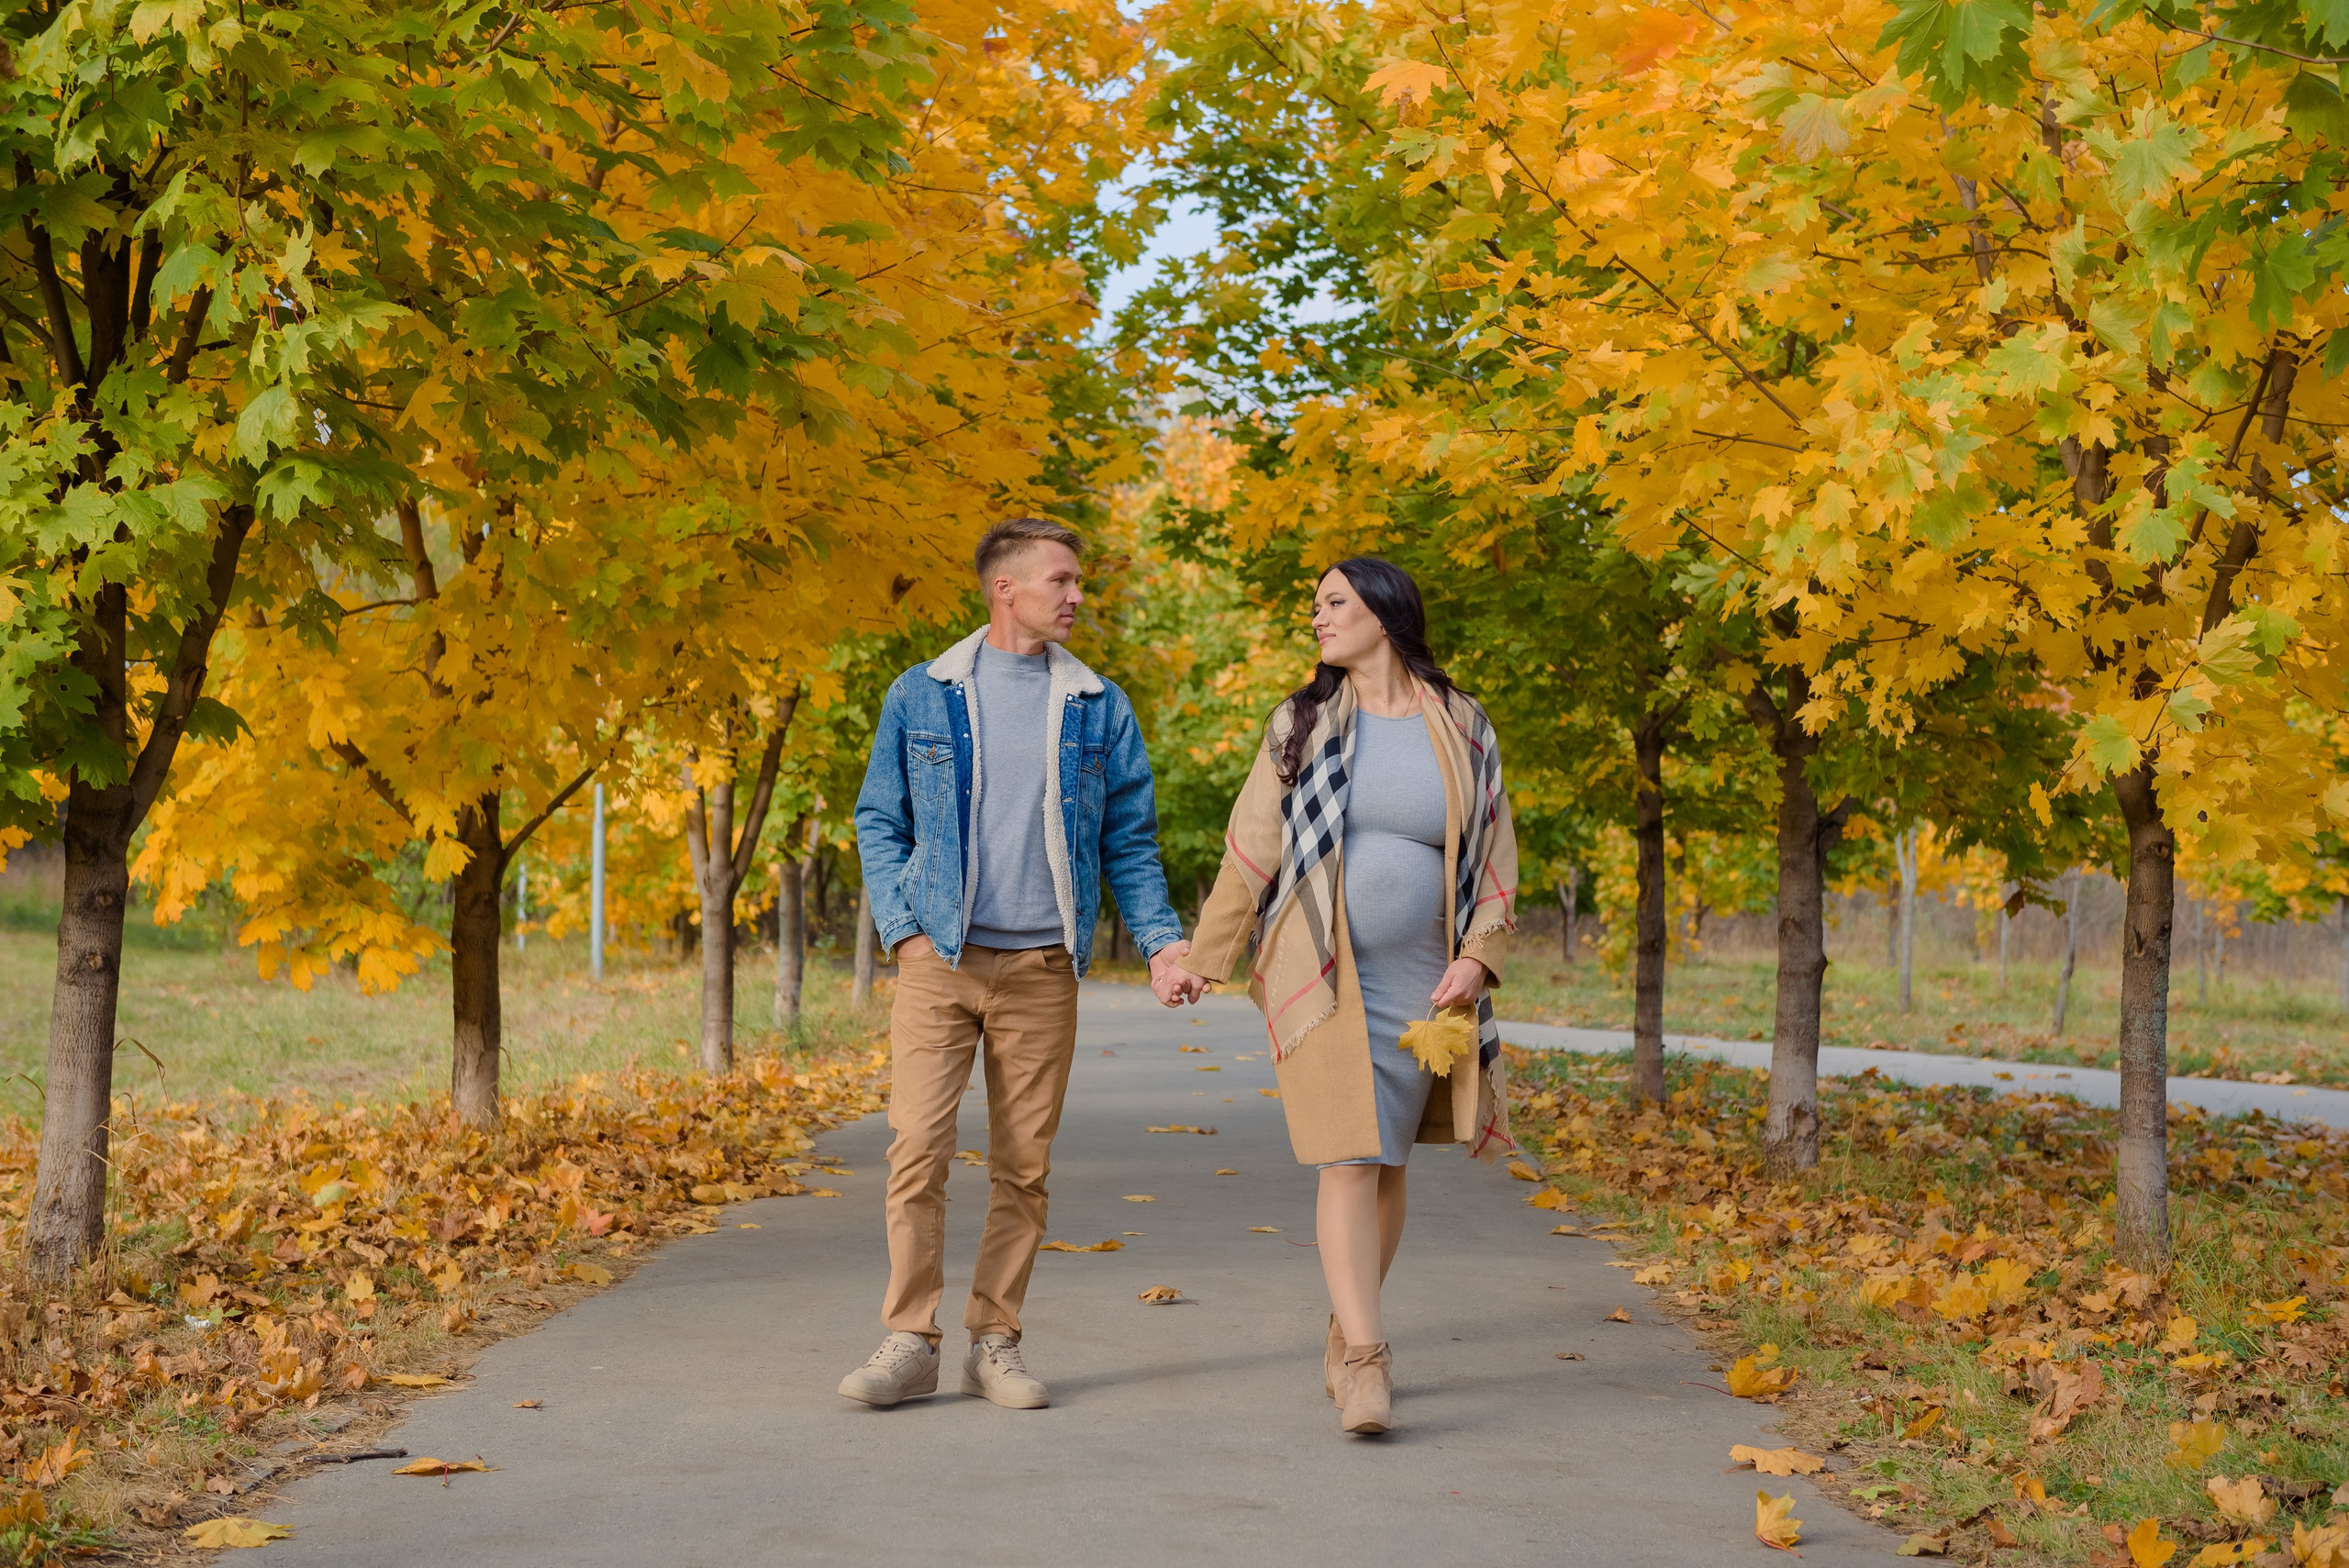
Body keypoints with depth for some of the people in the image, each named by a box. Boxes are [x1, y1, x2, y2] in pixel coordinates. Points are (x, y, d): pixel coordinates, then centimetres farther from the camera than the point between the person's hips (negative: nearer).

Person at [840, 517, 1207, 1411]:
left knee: (1023, 1167, 4)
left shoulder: (1099, 709, 8)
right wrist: (901, 929, -4)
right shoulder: (920, 696, 5)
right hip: (939, 961, -1)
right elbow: (879, 822, 9)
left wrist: (1161, 940, -1)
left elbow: (1129, 839, 11)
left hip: (1042, 968, 2)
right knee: (917, 1149, -9)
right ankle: (909, 1344, -1)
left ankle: (995, 1344, 14)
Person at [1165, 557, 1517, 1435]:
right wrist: (1203, 959, 4)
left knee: (1388, 1165, 8)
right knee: (1350, 1159, -12)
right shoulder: (1301, 725, 4)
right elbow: (1249, 852, 6)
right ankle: (1365, 1362, -15)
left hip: (1420, 983, 2)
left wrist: (1477, 956, -6)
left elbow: (1495, 857, 8)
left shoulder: (1462, 730, 5)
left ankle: (1343, 1338, 23)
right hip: (1321, 979, -2)